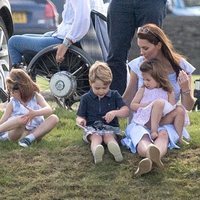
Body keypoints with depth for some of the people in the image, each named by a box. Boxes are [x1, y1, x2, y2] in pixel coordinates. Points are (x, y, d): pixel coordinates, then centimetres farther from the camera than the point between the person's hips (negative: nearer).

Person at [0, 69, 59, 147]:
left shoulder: (36, 97, -2)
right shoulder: (12, 104, -1)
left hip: (36, 132, 2)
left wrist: (35, 113, -39)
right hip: (18, 132, -2)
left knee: (54, 118, -23)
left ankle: (30, 138, -32)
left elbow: (49, 110, -19)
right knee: (21, 119, -36)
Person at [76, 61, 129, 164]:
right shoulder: (86, 98, 10)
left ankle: (115, 149, -70)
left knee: (109, 136, -34)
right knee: (96, 137, -34)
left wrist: (115, 112, -19)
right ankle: (96, 152, -70)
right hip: (92, 128, 0)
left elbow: (126, 111, 2)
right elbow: (80, 116, 11)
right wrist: (80, 121, -15)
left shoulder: (114, 95, 10)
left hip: (110, 127, 1)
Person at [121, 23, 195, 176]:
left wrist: (185, 89, -17)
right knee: (141, 136, -36)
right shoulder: (138, 65, 5)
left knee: (163, 135, -38)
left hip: (168, 122, -1)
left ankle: (153, 157, -73)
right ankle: (151, 154, -72)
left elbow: (188, 106, 4)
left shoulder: (180, 66, 1)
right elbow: (128, 99, 16)